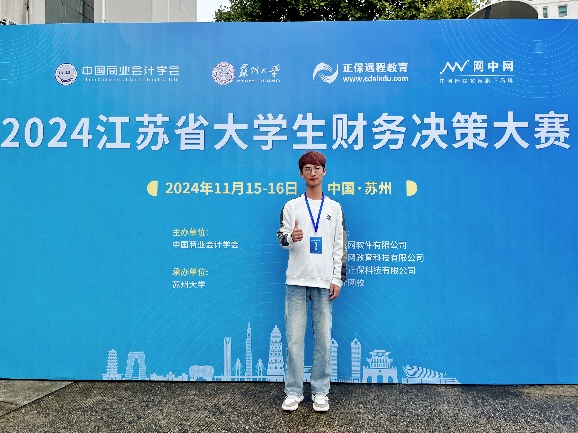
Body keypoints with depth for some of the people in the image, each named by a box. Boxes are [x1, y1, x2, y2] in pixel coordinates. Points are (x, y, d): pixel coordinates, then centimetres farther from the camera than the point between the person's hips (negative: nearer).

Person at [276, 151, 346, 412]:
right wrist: (291, 237, -16)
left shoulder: (334, 208, 8)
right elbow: (282, 239, 7)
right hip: (296, 280, 0)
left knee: (323, 337, 5)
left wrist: (337, 279, 0)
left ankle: (320, 392, 18)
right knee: (294, 337, 2)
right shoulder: (291, 206, 7)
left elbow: (340, 246, 7)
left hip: (324, 281, 0)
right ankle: (293, 392, 15)